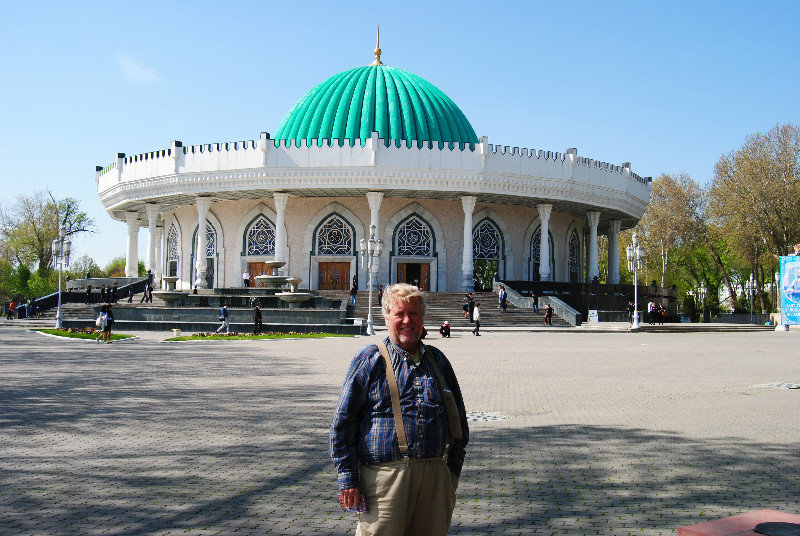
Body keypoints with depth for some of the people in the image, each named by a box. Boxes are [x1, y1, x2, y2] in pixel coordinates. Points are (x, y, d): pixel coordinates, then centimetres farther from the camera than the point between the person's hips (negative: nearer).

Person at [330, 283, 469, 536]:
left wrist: (453, 471, 15)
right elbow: (343, 421, -1)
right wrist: (348, 477, -6)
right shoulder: (370, 359, 1)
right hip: (385, 475, -4)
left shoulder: (437, 360, 14)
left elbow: (458, 417, 21)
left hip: (434, 476, 4)